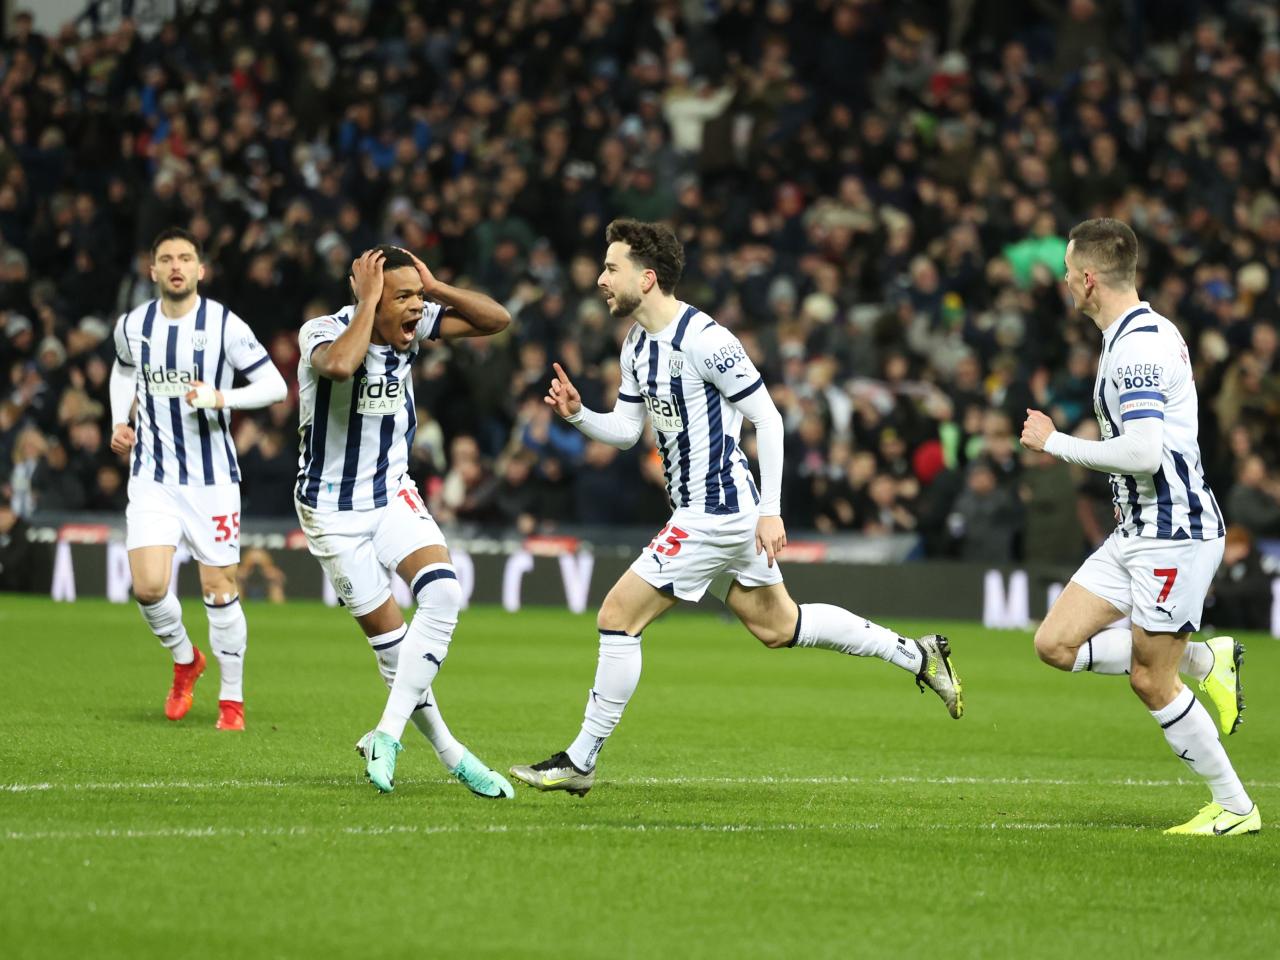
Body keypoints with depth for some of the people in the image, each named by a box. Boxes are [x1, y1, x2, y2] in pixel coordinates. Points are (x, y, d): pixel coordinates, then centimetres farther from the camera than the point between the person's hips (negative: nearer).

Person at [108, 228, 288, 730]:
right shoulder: (132, 326, 2)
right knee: (149, 586, -11)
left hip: (213, 477, -2)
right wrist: (119, 421, 8)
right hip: (153, 476, 2)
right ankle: (185, 659, 19)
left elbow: (275, 385, -8)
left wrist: (221, 397, -22)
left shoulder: (224, 325, -9)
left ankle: (232, 700, 15)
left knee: (219, 590, 0)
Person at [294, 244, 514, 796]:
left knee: (442, 594, -20)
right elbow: (339, 366, -45)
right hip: (334, 511, -5)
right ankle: (448, 752, 13)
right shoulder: (323, 332, -21)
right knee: (390, 639, -2)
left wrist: (435, 286, -15)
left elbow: (496, 321, -3)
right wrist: (367, 302, -32)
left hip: (394, 496, 5)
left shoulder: (415, 324, -5)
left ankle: (387, 735, -13)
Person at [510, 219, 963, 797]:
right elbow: (625, 429, 15)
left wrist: (770, 511, -19)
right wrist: (576, 414, -5)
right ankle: (917, 656, 27)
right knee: (777, 626, 18)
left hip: (715, 516, -10)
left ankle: (580, 762, -2)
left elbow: (766, 418, -17)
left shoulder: (704, 339, -19)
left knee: (618, 617, -10)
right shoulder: (637, 344, 9)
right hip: (703, 511, 10)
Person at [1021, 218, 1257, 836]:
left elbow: (1142, 453, -28)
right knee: (1056, 645, 3)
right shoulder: (1141, 333, 13)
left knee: (1150, 680, -4)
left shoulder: (1140, 346, -19)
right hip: (1137, 530, 10)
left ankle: (1234, 807, 8)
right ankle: (1204, 660, 15)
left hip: (1173, 532, -10)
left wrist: (1054, 443, -17)